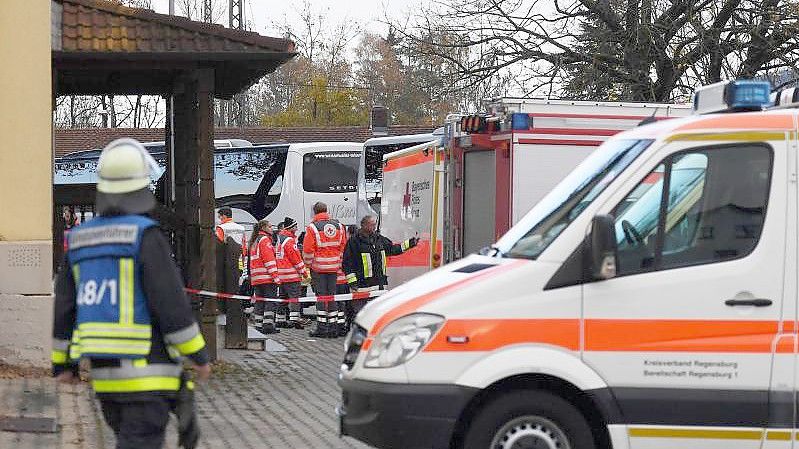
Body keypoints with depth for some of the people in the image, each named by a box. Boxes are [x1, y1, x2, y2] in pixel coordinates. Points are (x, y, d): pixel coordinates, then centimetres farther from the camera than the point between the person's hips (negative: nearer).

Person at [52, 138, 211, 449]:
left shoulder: (81, 239, 7)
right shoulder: (145, 235, -14)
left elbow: (65, 306, 11)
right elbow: (171, 304, -16)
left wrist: (63, 363, 21)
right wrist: (199, 356, -6)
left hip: (105, 373, 7)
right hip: (146, 373, -7)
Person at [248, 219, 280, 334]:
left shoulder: (254, 241, 20)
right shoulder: (265, 240, -8)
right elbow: (269, 259, -15)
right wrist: (275, 275, -18)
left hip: (256, 277, 9)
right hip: (267, 277, -9)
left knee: (259, 302, 9)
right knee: (271, 301, -8)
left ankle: (259, 325, 7)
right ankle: (268, 325, -15)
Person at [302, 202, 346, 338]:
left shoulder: (312, 227, -9)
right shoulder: (339, 226, 5)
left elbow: (307, 250, -11)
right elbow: (343, 246, 8)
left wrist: (308, 263, 4)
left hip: (318, 267, -4)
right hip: (334, 267, 4)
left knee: (321, 296, 0)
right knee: (332, 296, 9)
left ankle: (322, 327, -3)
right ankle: (333, 327, 9)